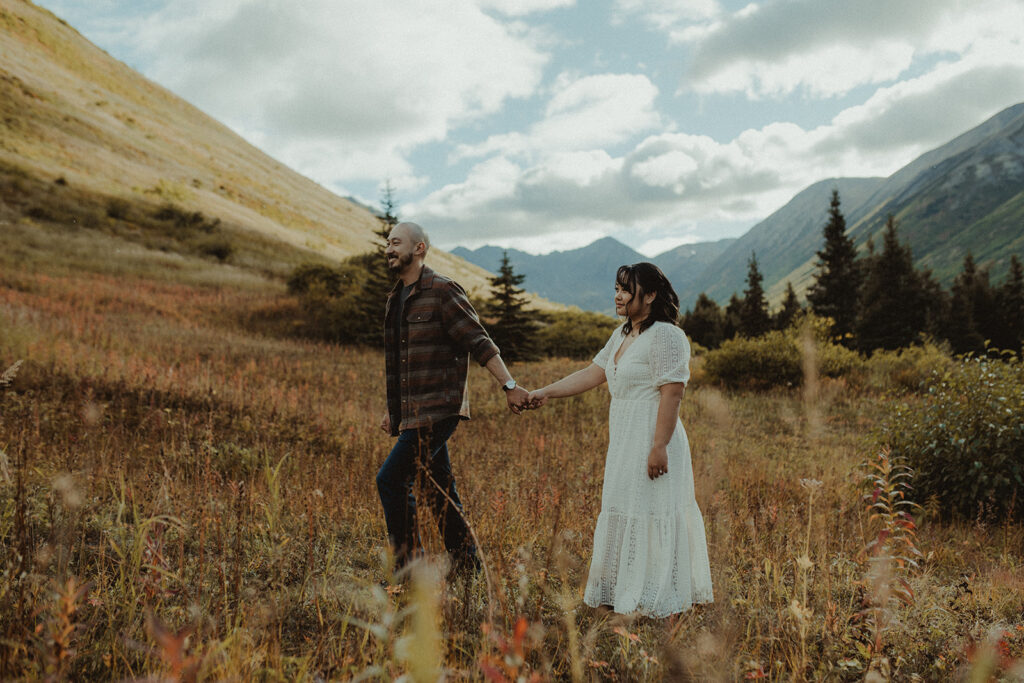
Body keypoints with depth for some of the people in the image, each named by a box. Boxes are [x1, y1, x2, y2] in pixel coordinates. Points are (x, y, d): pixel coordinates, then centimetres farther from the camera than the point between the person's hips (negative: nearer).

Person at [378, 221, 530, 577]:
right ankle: (466, 564, 22)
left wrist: (510, 385, -23)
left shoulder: (442, 291, -10)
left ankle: (407, 567, 0)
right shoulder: (395, 299, 17)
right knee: (438, 490, 12)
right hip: (414, 413, 9)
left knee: (391, 479, -11)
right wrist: (392, 408, 23)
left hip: (438, 410, -9)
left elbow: (479, 342, -15)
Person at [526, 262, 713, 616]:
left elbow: (672, 392, -20)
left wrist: (659, 445, -25)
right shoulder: (623, 334, 15)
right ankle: (629, 591, 28)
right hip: (626, 442, 10)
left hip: (651, 441, -10)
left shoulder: (665, 335, -14)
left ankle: (654, 599, 11)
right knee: (626, 513, 15)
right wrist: (546, 392, 9)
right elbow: (593, 374, 15)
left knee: (649, 514, -1)